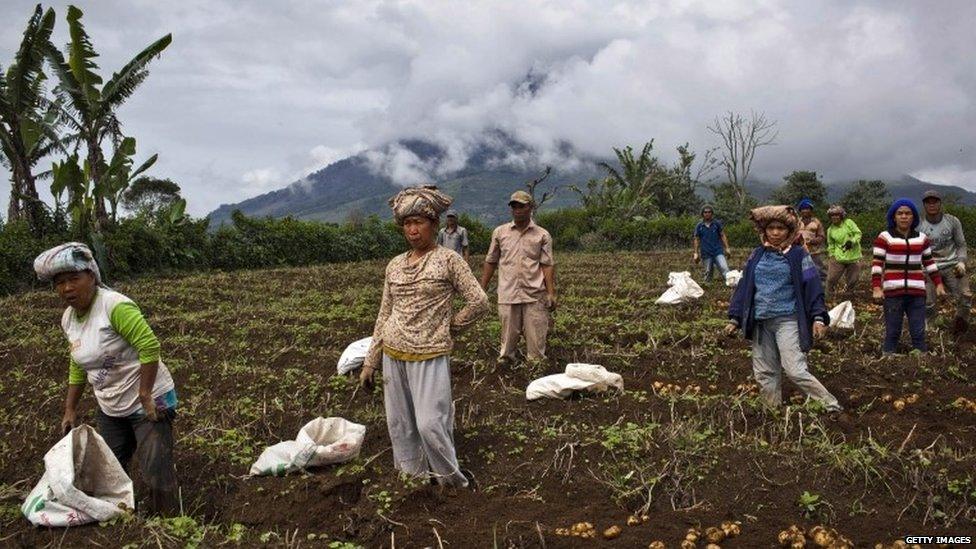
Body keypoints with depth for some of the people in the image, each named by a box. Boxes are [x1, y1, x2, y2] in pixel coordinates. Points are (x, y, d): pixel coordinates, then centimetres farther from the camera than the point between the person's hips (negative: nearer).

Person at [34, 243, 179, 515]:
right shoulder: (68, 318, 3)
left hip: (148, 402, -8)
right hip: (110, 409, 8)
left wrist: (145, 396, -25)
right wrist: (70, 409, 14)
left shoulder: (115, 306, -23)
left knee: (157, 473, -7)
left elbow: (149, 346, -27)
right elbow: (78, 366, 14)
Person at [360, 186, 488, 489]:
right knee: (400, 424, 11)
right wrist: (369, 362, 10)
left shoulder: (448, 260, -6)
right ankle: (411, 478, 28)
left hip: (430, 355, -5)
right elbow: (384, 315, 11)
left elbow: (479, 302, -8)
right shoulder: (395, 265, 8)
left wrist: (449, 327, 2)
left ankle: (452, 481, 15)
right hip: (393, 353, 5)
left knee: (430, 423, -7)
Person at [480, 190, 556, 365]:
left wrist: (551, 293, -7)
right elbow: (490, 262, 12)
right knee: (508, 338, 6)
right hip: (508, 295, 1)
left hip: (535, 296, -1)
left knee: (536, 340, 2)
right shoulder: (500, 232, 8)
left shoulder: (542, 235, 4)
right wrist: (482, 289, 9)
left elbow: (547, 265, 1)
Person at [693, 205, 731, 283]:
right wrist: (696, 253, 3)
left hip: (718, 251, -1)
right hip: (706, 253, 1)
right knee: (708, 272, 7)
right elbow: (697, 240, 7)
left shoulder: (717, 223, 2)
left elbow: (722, 236, 6)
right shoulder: (699, 226, 3)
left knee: (724, 268, -15)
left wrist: (727, 248, -1)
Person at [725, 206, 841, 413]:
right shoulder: (757, 256, 8)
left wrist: (819, 318, -14)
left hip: (788, 321, -5)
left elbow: (812, 287, -5)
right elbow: (744, 287, 10)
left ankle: (831, 406, 1)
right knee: (765, 373, 8)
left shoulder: (798, 256, -3)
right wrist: (735, 318, 8)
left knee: (796, 370, -13)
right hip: (760, 322, 5)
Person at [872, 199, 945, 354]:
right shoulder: (884, 237, -1)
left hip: (917, 292, 3)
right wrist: (876, 288, -15)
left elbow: (929, 263, 19)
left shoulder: (921, 238, 11)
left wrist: (938, 284, 13)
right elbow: (877, 264, -5)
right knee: (892, 333, -1)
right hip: (893, 291, -3)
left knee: (919, 333, 4)